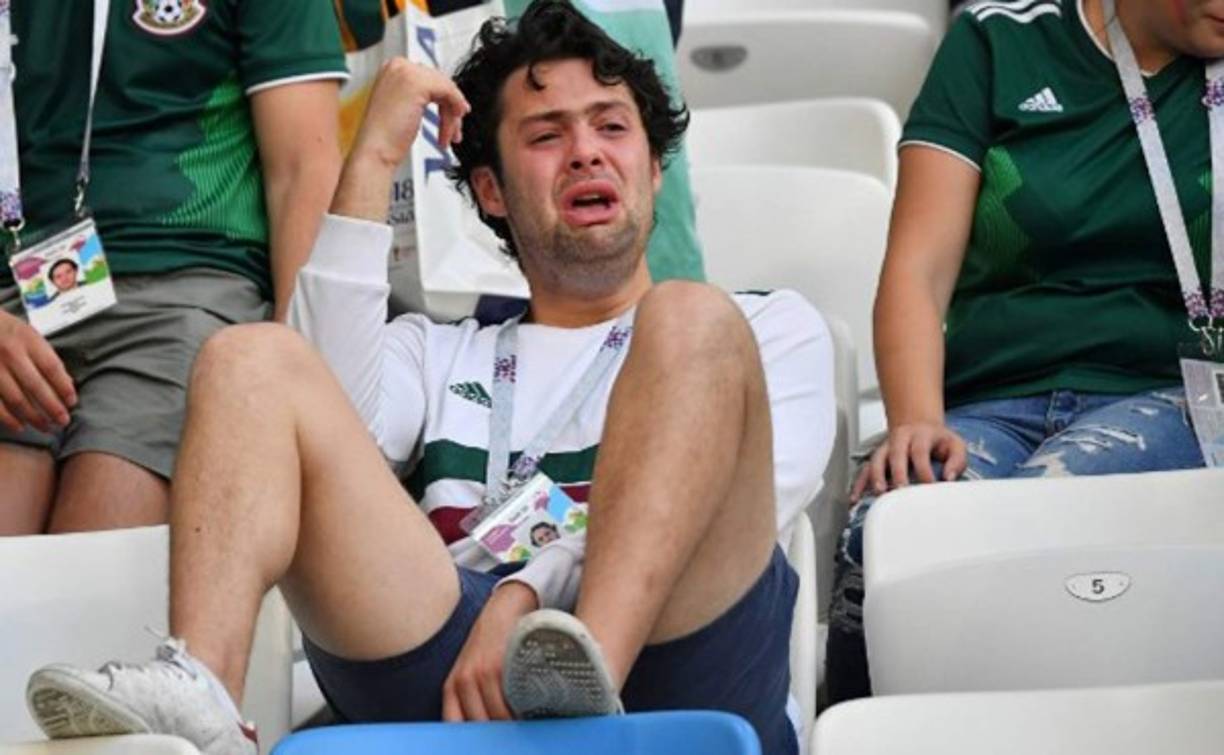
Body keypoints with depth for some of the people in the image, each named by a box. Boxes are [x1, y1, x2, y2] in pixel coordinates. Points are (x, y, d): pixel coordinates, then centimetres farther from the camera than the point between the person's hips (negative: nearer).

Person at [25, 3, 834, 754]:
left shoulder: (773, 329, 27)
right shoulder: (438, 355, 34)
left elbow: (735, 503, 5)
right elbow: (329, 425, 10)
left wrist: (529, 593, -12)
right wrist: (374, 163, 11)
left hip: (676, 656, -2)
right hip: (457, 668, 2)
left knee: (691, 320, -21)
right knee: (253, 359, -9)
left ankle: (589, 679, -45)